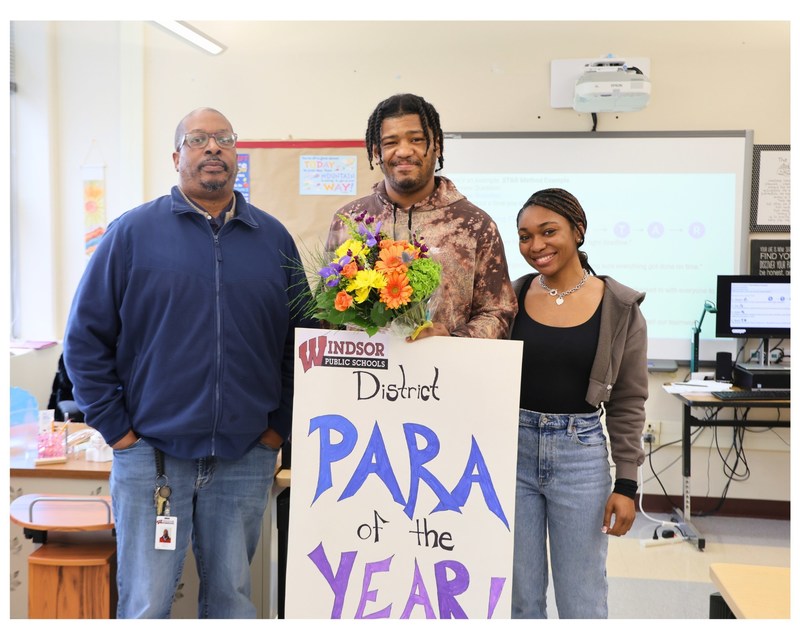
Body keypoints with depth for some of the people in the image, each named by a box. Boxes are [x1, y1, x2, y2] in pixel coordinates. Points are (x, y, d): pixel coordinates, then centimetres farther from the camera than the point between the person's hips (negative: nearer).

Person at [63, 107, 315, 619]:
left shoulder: (274, 239, 7)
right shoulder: (133, 232, 0)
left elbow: (304, 339, 10)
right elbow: (86, 337, 0)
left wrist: (282, 424, 5)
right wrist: (115, 427, -4)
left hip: (246, 458, 2)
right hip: (151, 455, -2)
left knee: (233, 598, 15)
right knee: (145, 606, 7)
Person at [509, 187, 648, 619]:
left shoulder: (620, 307, -4)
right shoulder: (512, 297, 1)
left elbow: (628, 404, 0)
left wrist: (626, 483, -3)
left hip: (581, 454, -2)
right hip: (513, 449, 2)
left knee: (582, 604, 7)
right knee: (519, 598, 13)